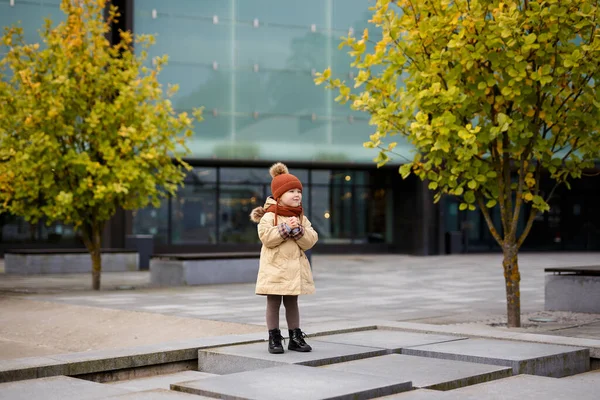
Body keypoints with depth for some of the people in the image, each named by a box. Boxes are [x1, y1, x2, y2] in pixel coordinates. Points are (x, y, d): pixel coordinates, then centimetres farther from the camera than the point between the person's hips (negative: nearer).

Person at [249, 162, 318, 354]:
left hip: (295, 268, 5)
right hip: (275, 267, -5)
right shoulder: (269, 216, -8)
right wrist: (285, 228, -22)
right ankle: (274, 338, 8)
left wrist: (298, 230, -17)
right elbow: (266, 238, -20)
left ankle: (295, 338, 19)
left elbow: (310, 241, -1)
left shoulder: (301, 217, 8)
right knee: (273, 303, 2)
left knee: (292, 302, 13)